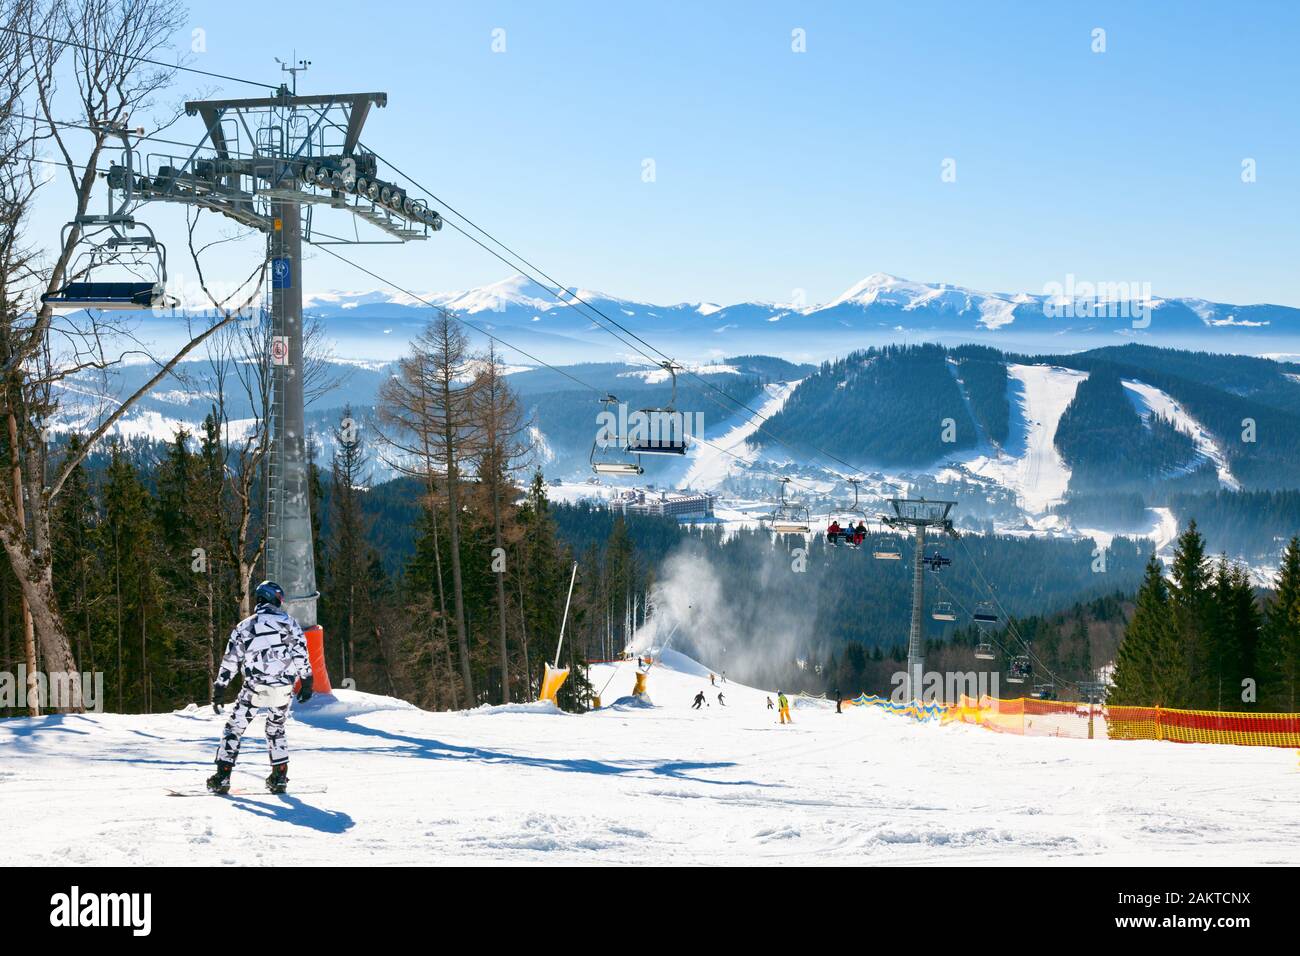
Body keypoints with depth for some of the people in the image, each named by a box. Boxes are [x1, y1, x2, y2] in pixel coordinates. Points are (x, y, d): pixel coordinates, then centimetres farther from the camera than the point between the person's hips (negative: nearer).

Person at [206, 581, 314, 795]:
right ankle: (279, 777, 15)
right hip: (283, 688, 2)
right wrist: (306, 682, 10)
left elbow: (229, 661, 3)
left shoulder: (245, 626, 4)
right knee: (276, 729, 21)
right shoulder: (289, 622, 4)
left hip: (255, 688, -1)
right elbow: (301, 653, 2)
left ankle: (223, 776, 0)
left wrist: (219, 691, 7)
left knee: (235, 728, 9)